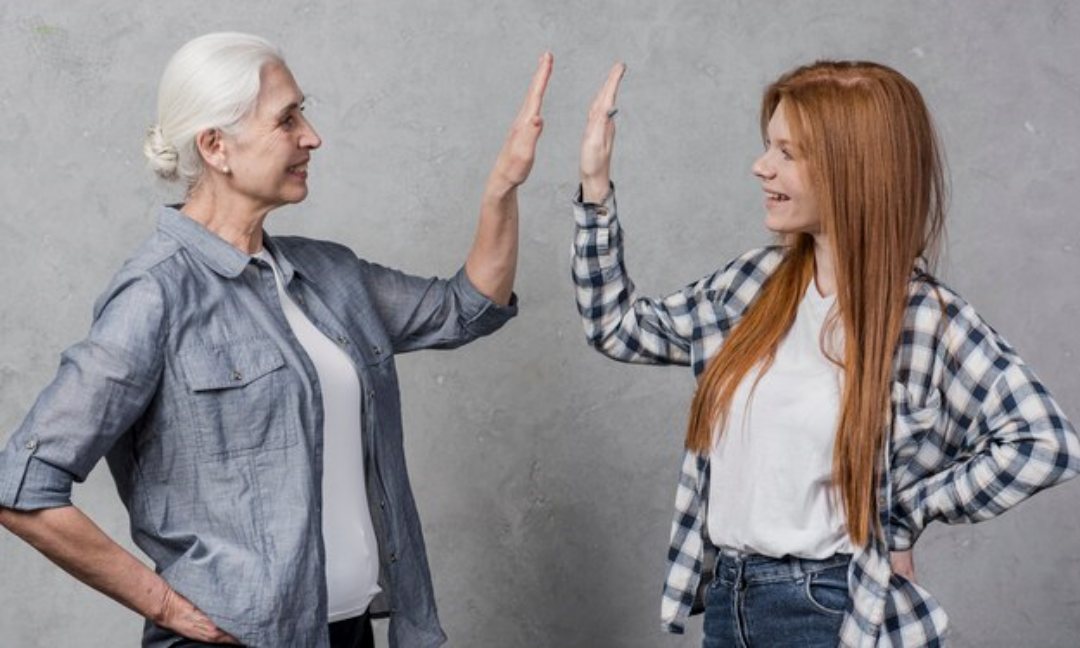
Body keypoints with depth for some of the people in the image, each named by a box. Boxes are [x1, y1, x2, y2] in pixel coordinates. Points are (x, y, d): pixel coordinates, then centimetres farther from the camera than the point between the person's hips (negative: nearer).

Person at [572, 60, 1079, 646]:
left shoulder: (923, 317, -13)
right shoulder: (757, 282, 3)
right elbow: (619, 329, 12)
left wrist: (904, 514, -15)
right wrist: (595, 183, 6)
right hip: (725, 597, 6)